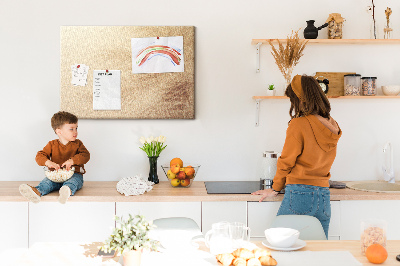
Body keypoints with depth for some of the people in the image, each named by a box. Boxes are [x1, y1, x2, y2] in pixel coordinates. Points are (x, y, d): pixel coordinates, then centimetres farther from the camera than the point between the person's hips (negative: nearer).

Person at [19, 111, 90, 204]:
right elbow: (40, 156, 1)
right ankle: (37, 191, -60)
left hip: (74, 174, -2)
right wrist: (48, 162, -23)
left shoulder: (77, 144, 9)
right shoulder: (52, 145, 9)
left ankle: (68, 190, -72)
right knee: (47, 182, -29)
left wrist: (72, 161, -24)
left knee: (73, 182, -37)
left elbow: (85, 155, -5)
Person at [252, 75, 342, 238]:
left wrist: (275, 189, 10)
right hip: (324, 195, 6)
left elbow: (286, 162, -4)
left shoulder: (299, 124, -10)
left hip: (300, 193, -6)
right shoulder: (332, 126, 8)